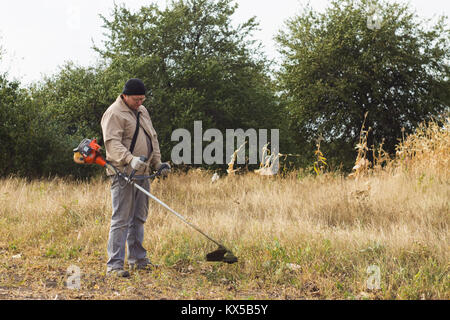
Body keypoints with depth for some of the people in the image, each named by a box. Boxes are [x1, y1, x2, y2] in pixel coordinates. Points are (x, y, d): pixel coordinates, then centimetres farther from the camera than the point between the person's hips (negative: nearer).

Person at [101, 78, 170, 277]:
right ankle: (114, 265, -9)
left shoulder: (142, 111, 18)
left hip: (142, 173, 9)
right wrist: (130, 159, -35)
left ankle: (137, 259, 23)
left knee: (139, 218, 14)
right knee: (121, 220, -10)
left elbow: (152, 138, 27)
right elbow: (112, 143, -22)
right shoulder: (114, 113, -10)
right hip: (123, 174, -9)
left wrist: (157, 162, 18)